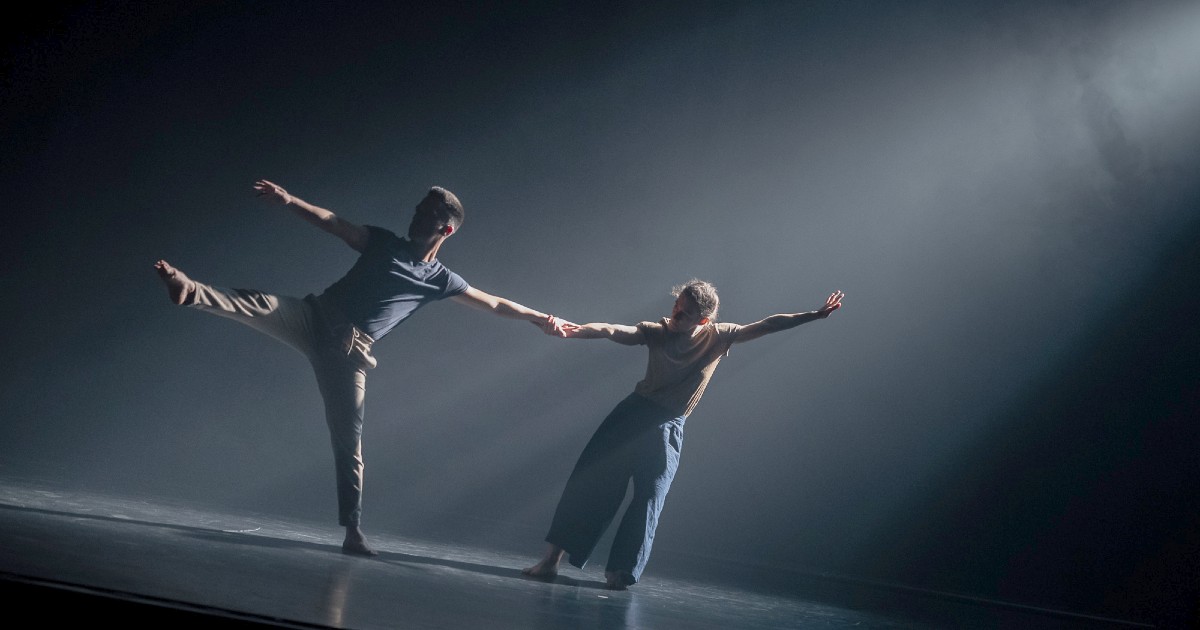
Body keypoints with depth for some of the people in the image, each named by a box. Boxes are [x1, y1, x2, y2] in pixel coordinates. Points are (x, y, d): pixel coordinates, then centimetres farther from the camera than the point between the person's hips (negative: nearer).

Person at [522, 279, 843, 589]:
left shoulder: (719, 336, 0)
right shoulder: (658, 331, -4)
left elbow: (768, 325, 2)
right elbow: (613, 331, -19)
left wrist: (815, 315, -1)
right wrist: (578, 330, -38)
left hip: (667, 428, 0)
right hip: (633, 412, 0)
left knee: (648, 499, -5)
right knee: (588, 483, -6)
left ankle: (620, 571, 4)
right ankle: (551, 559, -5)